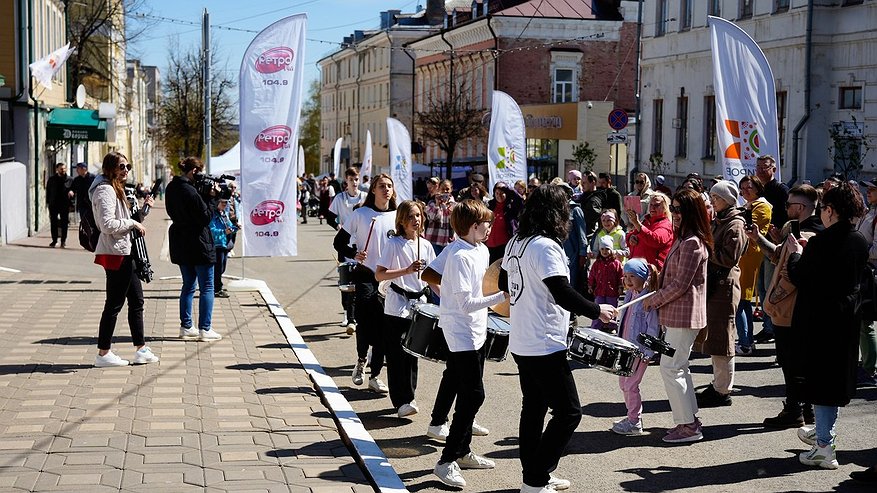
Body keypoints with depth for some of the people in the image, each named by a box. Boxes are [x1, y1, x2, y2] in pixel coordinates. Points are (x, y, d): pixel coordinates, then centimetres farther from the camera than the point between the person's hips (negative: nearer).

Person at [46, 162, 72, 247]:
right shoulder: (51, 179, 7)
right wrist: (48, 202, 3)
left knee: (64, 223, 1)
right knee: (53, 223, 5)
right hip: (53, 205, 2)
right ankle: (54, 240, 14)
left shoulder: (69, 180, 3)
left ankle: (63, 240, 9)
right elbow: (48, 191, 11)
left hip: (65, 205, -1)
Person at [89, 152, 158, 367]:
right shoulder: (105, 190, -14)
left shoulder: (116, 189, 20)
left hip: (125, 252, 11)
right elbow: (108, 224, -24)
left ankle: (141, 349, 18)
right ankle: (103, 353, 2)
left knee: (136, 300, 13)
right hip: (116, 254, -11)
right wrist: (133, 223, -14)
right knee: (114, 304, -5)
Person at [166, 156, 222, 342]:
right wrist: (210, 198, -9)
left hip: (180, 245, 8)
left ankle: (186, 327, 18)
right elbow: (206, 217, -17)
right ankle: (205, 329, 0)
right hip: (198, 244, -8)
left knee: (188, 285, 17)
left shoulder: (171, 188, 5)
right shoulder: (190, 191, -21)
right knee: (207, 287, 0)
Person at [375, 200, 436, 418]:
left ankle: (408, 397, 22)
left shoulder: (425, 245, 7)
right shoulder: (394, 244, -8)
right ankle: (402, 401, -1)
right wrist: (407, 271, -23)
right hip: (397, 308, -5)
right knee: (397, 355, -4)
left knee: (413, 353, 11)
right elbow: (379, 275, -14)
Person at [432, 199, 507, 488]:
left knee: (469, 395, 16)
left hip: (476, 332, 10)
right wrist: (501, 296, -25)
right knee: (473, 395, -11)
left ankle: (463, 452, 27)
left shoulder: (482, 251, 7)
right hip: (462, 334, -10)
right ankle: (447, 461, -7)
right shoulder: (460, 257, -21)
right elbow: (465, 303, -25)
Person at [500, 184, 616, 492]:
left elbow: (504, 282, 23)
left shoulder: (515, 243, 9)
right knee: (568, 413, -4)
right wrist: (597, 311, -14)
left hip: (521, 344, 10)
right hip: (545, 346, -10)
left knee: (533, 409, 16)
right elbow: (563, 294, -26)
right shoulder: (546, 247, -19)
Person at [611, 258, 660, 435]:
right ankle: (632, 416, 27)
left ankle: (635, 422, 5)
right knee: (623, 383, 15)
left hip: (639, 350, -9)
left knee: (631, 385, -5)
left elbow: (653, 329, -17)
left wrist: (648, 353, -19)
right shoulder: (629, 295, 10)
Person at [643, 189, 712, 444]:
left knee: (670, 368, -7)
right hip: (677, 314, 11)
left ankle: (688, 425, -1)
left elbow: (680, 284, -19)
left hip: (684, 315, -11)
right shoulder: (682, 239, 14)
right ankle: (691, 420, 23)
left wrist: (653, 300, -11)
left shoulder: (692, 243, -18)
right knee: (679, 367, 16)